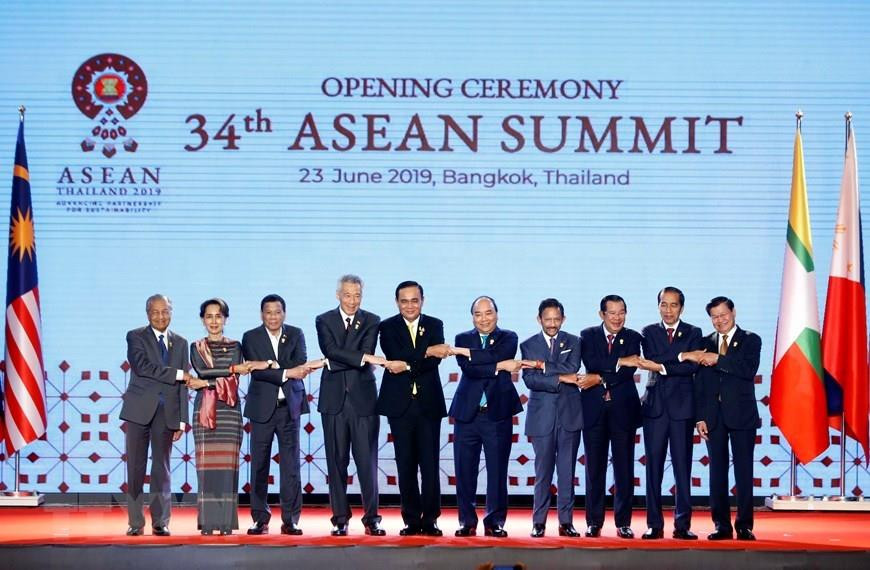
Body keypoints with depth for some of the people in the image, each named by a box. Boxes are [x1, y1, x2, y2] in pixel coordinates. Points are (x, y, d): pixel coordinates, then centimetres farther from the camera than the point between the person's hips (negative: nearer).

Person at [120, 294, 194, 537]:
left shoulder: (180, 343, 12)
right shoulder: (136, 337, 2)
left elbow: (183, 384, 9)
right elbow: (142, 366, -15)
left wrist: (182, 420, 3)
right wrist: (177, 374, -16)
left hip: (167, 412, 2)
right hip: (140, 409, -2)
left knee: (162, 468, 4)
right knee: (136, 467, 1)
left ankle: (160, 522, 7)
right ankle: (135, 522, 6)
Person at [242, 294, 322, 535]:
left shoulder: (295, 334, 8)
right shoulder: (251, 338, 2)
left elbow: (300, 365, -5)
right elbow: (256, 370, -11)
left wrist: (274, 367, -18)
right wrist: (287, 373, -19)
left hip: (289, 406, 1)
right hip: (262, 407, -1)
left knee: (291, 465, -1)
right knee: (259, 465, 1)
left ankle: (290, 520, 2)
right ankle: (260, 519, 7)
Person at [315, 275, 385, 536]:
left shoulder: (371, 322, 7)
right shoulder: (324, 321, 7)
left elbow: (367, 352, -8)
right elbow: (331, 351, -10)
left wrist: (335, 362, -11)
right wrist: (365, 358, -19)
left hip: (363, 399, 0)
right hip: (334, 399, 1)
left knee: (367, 461, -3)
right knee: (336, 462, 3)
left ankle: (371, 519, 3)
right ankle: (340, 519, 9)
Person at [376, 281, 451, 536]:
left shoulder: (435, 325, 8)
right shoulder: (388, 327, 4)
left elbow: (435, 360, -7)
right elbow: (395, 356, -14)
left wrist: (407, 365, -18)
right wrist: (426, 352, -23)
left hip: (429, 403, 0)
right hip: (400, 404, 0)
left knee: (430, 464, -2)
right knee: (406, 465, 2)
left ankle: (430, 519, 5)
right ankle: (412, 520, 9)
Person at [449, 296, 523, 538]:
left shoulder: (508, 338, 6)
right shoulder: (462, 339, 9)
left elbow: (497, 356, -15)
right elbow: (468, 369, -8)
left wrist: (467, 352, -14)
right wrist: (501, 366, -14)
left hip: (498, 414, -1)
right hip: (467, 414, 1)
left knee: (498, 471, 1)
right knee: (465, 471, 2)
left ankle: (495, 522, 10)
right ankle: (467, 521, 13)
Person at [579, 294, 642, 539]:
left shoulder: (632, 338, 6)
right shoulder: (588, 335, 7)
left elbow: (629, 371, -8)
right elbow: (591, 362, -12)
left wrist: (599, 378, -12)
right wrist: (619, 362, -18)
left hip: (623, 408, 0)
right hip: (594, 409, 0)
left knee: (624, 468, 1)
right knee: (594, 467, 4)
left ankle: (623, 522, 7)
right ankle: (594, 522, 10)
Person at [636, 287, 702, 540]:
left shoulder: (693, 333, 8)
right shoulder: (649, 332, 11)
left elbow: (692, 367, -6)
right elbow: (653, 359, -7)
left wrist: (661, 366, -12)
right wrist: (682, 357, -11)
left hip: (682, 407, -1)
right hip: (655, 406, 1)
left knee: (682, 467, -1)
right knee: (653, 467, 1)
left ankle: (682, 525, 3)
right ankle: (654, 525, 5)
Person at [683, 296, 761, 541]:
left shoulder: (750, 340, 4)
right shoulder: (706, 344, 12)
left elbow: (749, 369, -15)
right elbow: (699, 383, 9)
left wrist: (718, 360, -16)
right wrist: (700, 417, 1)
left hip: (741, 414, -3)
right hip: (713, 416, 3)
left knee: (743, 471, -2)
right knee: (717, 471, 4)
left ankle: (744, 526, 1)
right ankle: (721, 525, 8)